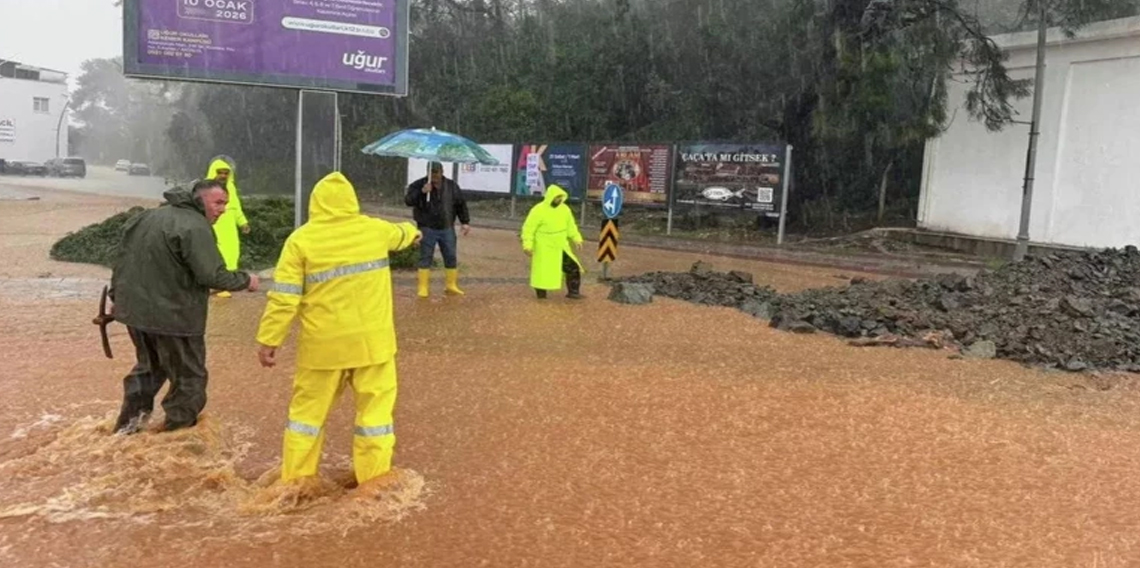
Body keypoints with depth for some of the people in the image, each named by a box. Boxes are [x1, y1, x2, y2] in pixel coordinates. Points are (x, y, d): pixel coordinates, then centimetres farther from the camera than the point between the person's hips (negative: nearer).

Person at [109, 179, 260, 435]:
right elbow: (212, 275, -23)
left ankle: (128, 424, 35)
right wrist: (245, 280, -8)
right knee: (189, 377, 8)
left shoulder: (149, 216, 11)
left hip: (134, 308, 9)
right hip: (173, 315, -9)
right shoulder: (196, 227, -18)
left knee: (149, 366, 28)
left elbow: (123, 258, 17)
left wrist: (117, 295, 24)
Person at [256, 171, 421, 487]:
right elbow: (399, 234, 28)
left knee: (309, 410, 13)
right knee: (375, 409, 10)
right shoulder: (375, 230, 3)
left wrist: (268, 340, -2)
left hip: (324, 344, -1)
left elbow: (284, 298, -9)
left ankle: (295, 481, 23)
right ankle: (372, 483, 14)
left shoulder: (301, 240, -6)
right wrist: (412, 232, 51)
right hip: (372, 341, 1)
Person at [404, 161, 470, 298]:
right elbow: (408, 200, -15)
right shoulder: (418, 185, -4)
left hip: (447, 229, 3)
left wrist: (465, 222, 5)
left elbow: (461, 204, 11)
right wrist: (421, 192, -28)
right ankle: (423, 288, 6)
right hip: (427, 229, -3)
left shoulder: (452, 186, 6)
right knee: (425, 258, -1)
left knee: (451, 258, 7)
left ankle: (452, 286, 21)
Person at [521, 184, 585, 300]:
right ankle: (541, 294, 21)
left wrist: (577, 239, 5)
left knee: (573, 267, 2)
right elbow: (528, 228, -14)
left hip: (561, 247, 5)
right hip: (544, 249, -5)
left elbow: (571, 226, 13)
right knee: (543, 272, 3)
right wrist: (528, 245, -20)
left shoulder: (564, 209, 0)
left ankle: (573, 292, 14)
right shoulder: (538, 210, -17)